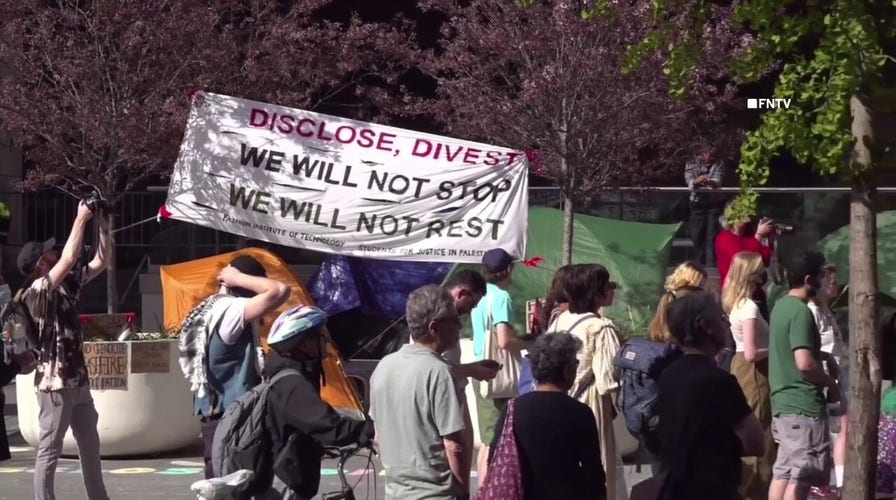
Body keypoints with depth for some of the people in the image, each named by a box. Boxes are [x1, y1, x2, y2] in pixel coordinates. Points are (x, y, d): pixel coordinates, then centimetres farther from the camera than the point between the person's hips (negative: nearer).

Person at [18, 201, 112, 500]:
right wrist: (81, 219, -17)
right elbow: (69, 259, -25)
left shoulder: (66, 284, 8)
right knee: (50, 450, -4)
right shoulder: (35, 292, -14)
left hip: (78, 379, 8)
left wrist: (103, 225, 2)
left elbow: (100, 262, 14)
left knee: (91, 447, 16)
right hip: (54, 382, -8)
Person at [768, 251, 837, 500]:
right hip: (804, 405, -9)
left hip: (783, 402, 10)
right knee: (800, 476, -8)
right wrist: (831, 382, -8)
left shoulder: (781, 305, 13)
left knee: (783, 472, 12)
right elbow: (805, 363, -23)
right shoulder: (801, 311, -16)